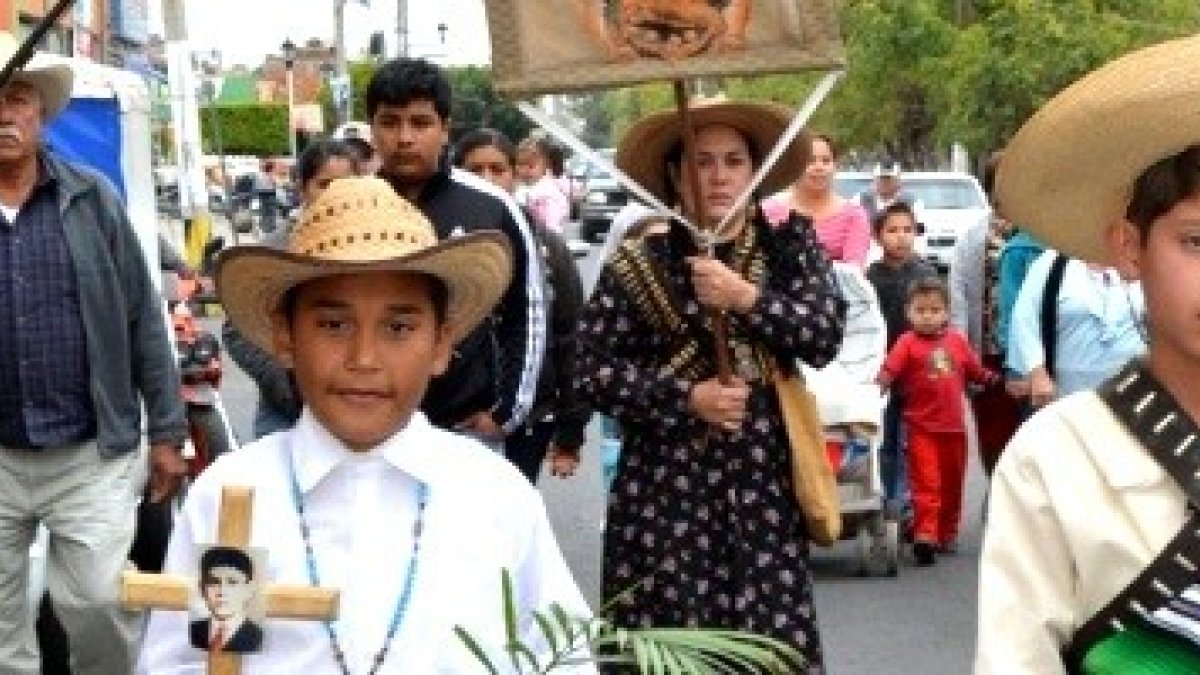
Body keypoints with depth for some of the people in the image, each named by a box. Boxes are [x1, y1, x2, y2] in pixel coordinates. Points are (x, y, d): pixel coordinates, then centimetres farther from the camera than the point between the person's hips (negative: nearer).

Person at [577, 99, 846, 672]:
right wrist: (686, 398, -12)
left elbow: (824, 336, -5)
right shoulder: (639, 263, 2)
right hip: (664, 492, -1)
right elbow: (592, 371, -2)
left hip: (763, 487, 1)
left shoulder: (789, 247, 8)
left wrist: (747, 297, -18)